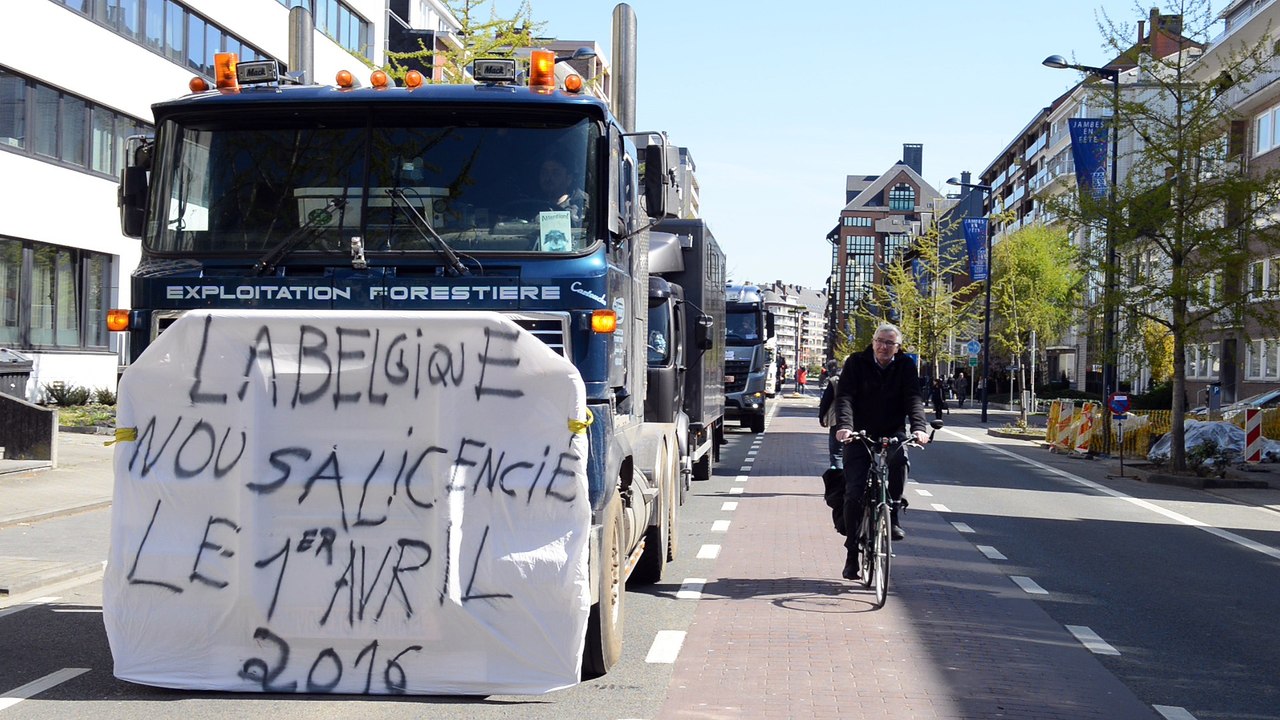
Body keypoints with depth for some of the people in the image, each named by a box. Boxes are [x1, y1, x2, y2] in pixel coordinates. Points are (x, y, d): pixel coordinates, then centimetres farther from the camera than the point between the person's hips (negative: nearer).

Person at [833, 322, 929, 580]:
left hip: (891, 435, 1)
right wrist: (844, 426, -33)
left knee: (900, 459, -31)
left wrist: (918, 428, -30)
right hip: (859, 435, -1)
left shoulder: (905, 366, 1)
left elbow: (914, 398, -11)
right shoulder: (856, 363, -3)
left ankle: (892, 515, -9)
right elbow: (844, 396, -15)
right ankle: (852, 552, 3)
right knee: (854, 493, -9)